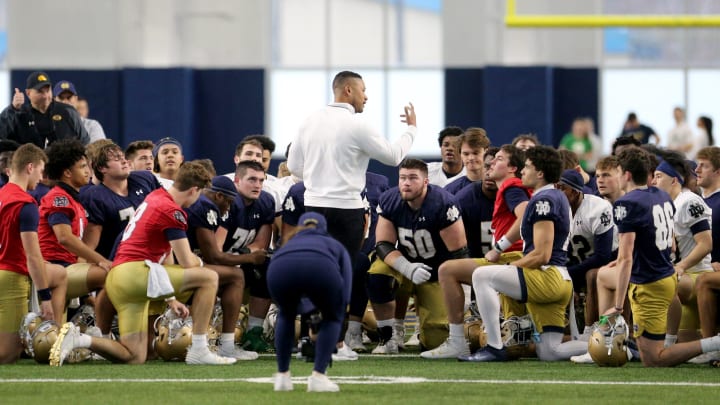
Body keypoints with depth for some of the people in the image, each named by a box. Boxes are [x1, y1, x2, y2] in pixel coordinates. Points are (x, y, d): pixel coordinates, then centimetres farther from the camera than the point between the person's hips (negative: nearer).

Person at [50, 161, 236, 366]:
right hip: (134, 272, -9)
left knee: (134, 358, 10)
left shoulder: (154, 197, 21)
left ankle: (77, 338, -2)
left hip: (116, 279, 9)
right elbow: (187, 263, -8)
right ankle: (199, 351, -8)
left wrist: (170, 299, 31)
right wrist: (198, 262, 18)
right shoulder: (172, 211, -9)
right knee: (209, 277, -7)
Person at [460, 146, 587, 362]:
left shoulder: (543, 200, -10)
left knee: (482, 276, -17)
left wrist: (508, 268, -6)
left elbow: (541, 255, -17)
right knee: (549, 353, 11)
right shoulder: (558, 197, 21)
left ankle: (495, 348, -19)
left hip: (548, 277, -10)